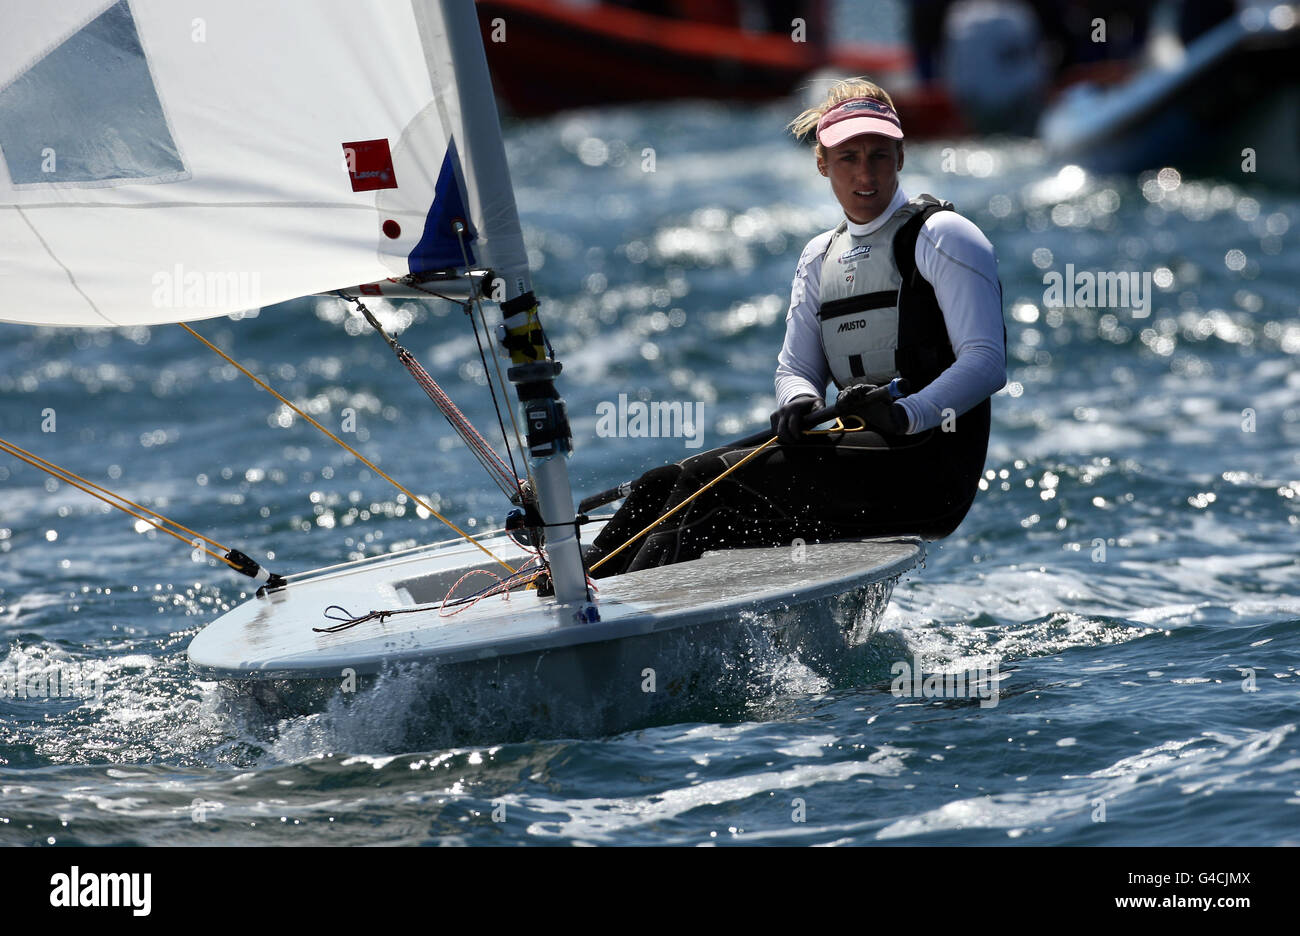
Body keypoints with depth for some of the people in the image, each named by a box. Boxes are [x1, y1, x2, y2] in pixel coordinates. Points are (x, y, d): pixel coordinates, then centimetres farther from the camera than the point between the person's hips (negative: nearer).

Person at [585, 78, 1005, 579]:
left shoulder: (939, 236, -2)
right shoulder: (820, 257, 20)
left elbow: (986, 362, -11)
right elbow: (796, 367, 16)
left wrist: (905, 415, -28)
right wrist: (799, 403, -10)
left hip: (928, 469, -7)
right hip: (859, 453, 7)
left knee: (706, 478, -23)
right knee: (661, 485, -11)